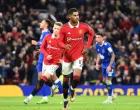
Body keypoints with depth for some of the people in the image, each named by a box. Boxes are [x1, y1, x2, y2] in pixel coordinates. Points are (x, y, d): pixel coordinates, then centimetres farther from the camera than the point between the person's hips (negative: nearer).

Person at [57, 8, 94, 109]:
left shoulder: (84, 27, -7)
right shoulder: (64, 28, -9)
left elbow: (92, 33, 12)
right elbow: (59, 42, -3)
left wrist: (87, 47, 4)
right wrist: (65, 46, -26)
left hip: (78, 56, -1)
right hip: (67, 57, 1)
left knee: (77, 77, -22)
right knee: (65, 80, 8)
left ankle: (73, 89, 11)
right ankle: (65, 100, 26)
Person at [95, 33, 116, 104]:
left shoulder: (107, 45, -23)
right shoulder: (97, 45, -1)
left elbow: (113, 56, -21)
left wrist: (110, 66, -24)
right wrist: (97, 63, 6)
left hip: (109, 64, -8)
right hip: (104, 64, 8)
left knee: (108, 80, -8)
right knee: (104, 80, 12)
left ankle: (110, 98, 3)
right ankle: (112, 95, 30)